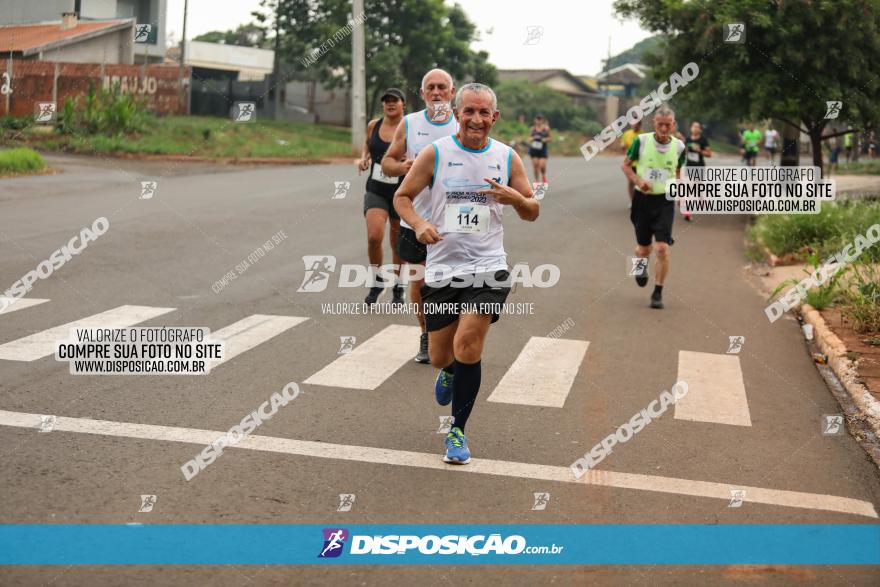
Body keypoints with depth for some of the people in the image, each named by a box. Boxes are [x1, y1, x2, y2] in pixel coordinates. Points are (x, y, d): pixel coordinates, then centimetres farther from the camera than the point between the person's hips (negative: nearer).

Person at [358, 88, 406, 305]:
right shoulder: (373, 126, 3)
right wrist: (363, 158, 3)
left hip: (401, 192, -2)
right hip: (376, 190, 2)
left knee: (398, 242, 10)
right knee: (374, 236, -17)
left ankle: (398, 287, 30)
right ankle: (377, 281, 6)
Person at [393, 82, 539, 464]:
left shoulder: (507, 157, 5)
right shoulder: (435, 153, 0)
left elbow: (532, 213, 10)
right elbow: (402, 197, 5)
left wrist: (514, 197, -12)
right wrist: (419, 224, -15)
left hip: (487, 268, 0)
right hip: (442, 269, 1)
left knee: (467, 347, -15)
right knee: (440, 357, 7)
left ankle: (457, 431, 4)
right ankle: (450, 371, 48)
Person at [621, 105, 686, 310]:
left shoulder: (678, 146, -2)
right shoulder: (642, 141, -8)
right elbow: (625, 165, 3)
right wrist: (638, 180, -15)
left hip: (665, 201, 0)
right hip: (643, 199, 0)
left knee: (662, 248, -12)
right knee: (644, 249, 9)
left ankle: (658, 293, 3)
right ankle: (641, 264, 49)